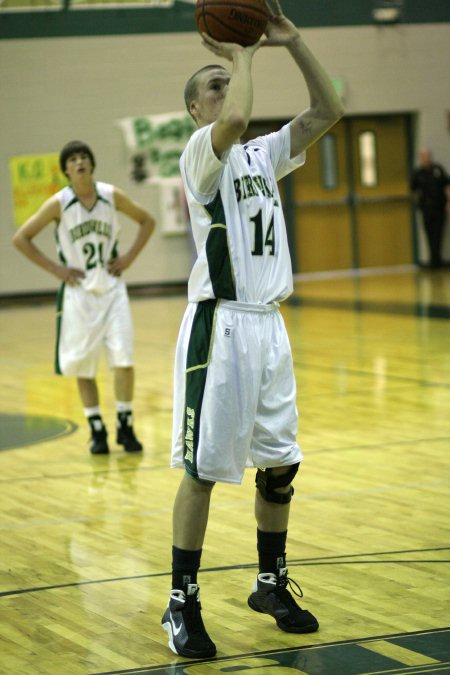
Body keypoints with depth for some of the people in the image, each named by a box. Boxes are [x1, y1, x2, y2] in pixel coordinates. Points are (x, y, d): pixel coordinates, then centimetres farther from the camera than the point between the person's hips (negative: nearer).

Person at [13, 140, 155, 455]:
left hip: (112, 287, 1)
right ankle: (97, 430, 16)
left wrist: (129, 257, -1)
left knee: (124, 358, -8)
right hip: (79, 291, -1)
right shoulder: (59, 203, -9)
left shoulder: (112, 195, -4)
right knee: (83, 366, 3)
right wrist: (56, 269, -8)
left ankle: (125, 426, 6)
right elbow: (21, 238, -4)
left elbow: (147, 220, 10)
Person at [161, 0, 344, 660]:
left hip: (269, 324, 7)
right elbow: (235, 120, -29)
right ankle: (182, 604, 2)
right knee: (204, 468, -5)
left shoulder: (264, 154, 14)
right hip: (221, 325, -7)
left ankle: (272, 583, 27)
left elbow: (328, 111, 8)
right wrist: (241, 54, -13)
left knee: (280, 463, 13)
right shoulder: (202, 151, -7)